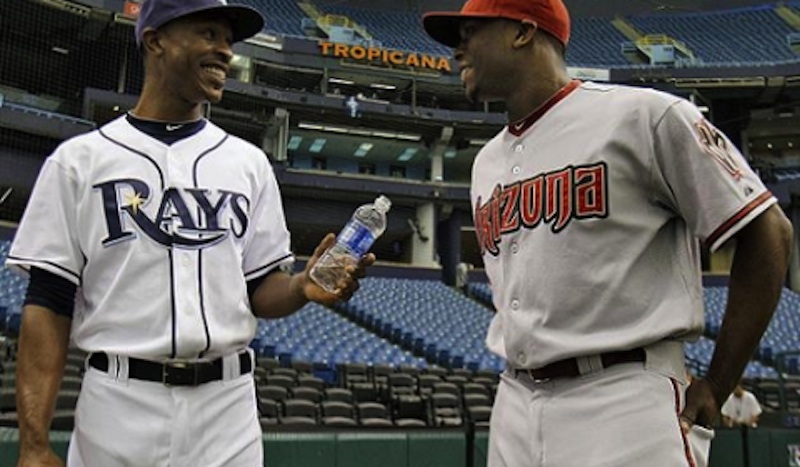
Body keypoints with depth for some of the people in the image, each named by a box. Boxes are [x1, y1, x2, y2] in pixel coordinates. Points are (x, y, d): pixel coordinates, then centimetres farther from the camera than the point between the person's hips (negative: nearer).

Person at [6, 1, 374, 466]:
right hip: (119, 408, -2)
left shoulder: (249, 162, 9)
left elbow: (259, 291, 9)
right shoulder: (81, 160, 1)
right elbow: (48, 306, -2)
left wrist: (303, 288, -12)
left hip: (228, 412, 3)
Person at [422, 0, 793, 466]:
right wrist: (520, 391, 11)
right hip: (512, 411, 7)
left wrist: (716, 388, -5)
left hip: (625, 406, -6)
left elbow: (768, 232, -5)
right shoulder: (486, 163, 15)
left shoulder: (643, 116, -6)